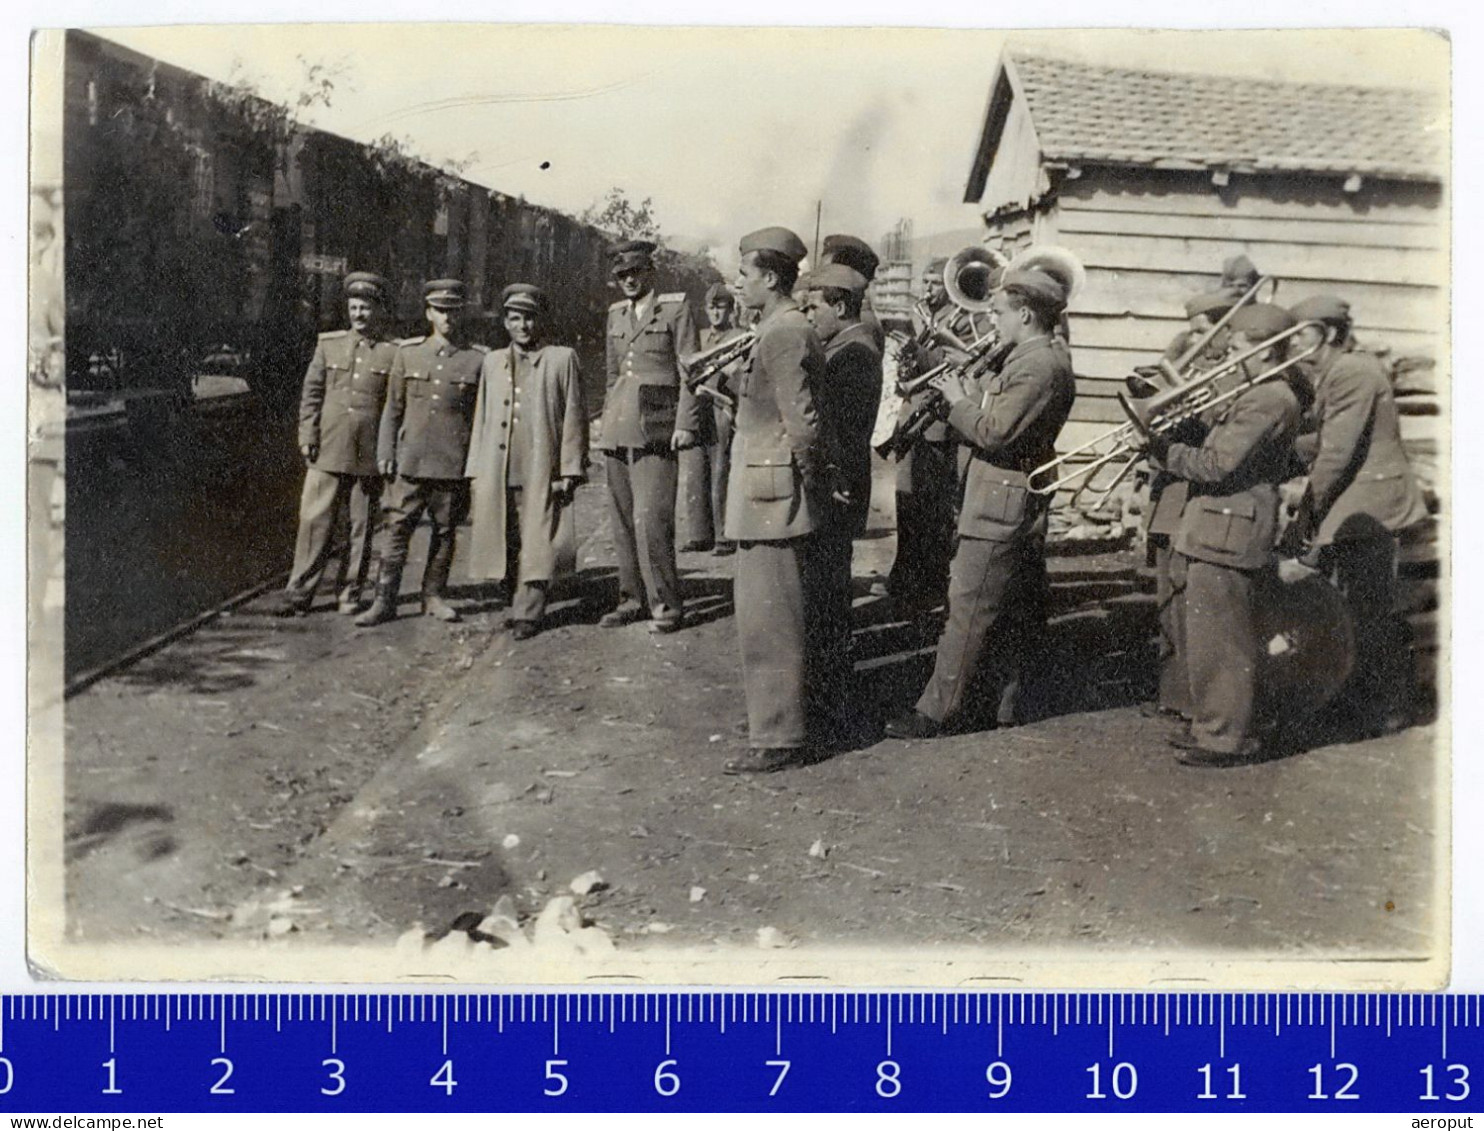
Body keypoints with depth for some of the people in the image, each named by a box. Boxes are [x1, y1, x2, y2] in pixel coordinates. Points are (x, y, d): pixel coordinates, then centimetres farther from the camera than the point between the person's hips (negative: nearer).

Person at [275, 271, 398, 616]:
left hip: (370, 457, -1)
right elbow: (311, 393, 9)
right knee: (315, 522, -1)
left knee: (362, 527, 6)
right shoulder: (329, 344, 9)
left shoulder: (394, 353, 2)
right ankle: (299, 593, 6)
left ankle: (350, 594, 18)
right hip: (328, 452, 1)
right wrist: (308, 437, 0)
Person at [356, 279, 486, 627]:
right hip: (410, 459, 1)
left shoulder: (479, 359, 2)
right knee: (396, 528, -2)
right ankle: (385, 600, 3)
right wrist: (385, 452, 3)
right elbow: (393, 407, 10)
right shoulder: (408, 353, 6)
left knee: (445, 531, 8)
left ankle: (434, 595, 21)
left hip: (455, 464, -1)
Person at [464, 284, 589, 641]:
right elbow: (481, 419, 17)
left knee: (536, 542, -5)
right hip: (497, 472, 4)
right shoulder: (492, 362, 17)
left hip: (541, 470, -4)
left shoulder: (562, 359, 6)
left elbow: (573, 418, 3)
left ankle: (528, 614, 1)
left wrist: (570, 470, -4)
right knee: (504, 543, 5)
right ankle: (518, 604, 18)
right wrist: (475, 472, 11)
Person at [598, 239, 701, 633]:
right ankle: (633, 598, 16)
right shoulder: (615, 313, 17)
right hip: (617, 430, 6)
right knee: (622, 520, 7)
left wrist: (685, 424, -11)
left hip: (655, 429, -6)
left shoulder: (676, 308, 0)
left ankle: (666, 604, -2)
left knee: (651, 519, -12)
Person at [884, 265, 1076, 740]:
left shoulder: (1041, 366, -19)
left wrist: (959, 401, -11)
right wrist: (965, 398, 3)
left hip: (1000, 509, -11)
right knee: (1012, 610, 16)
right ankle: (1006, 700, 26)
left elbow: (995, 433, -25)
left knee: (968, 611, -6)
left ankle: (938, 709, 0)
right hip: (1016, 507, 11)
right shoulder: (1043, 357, 14)